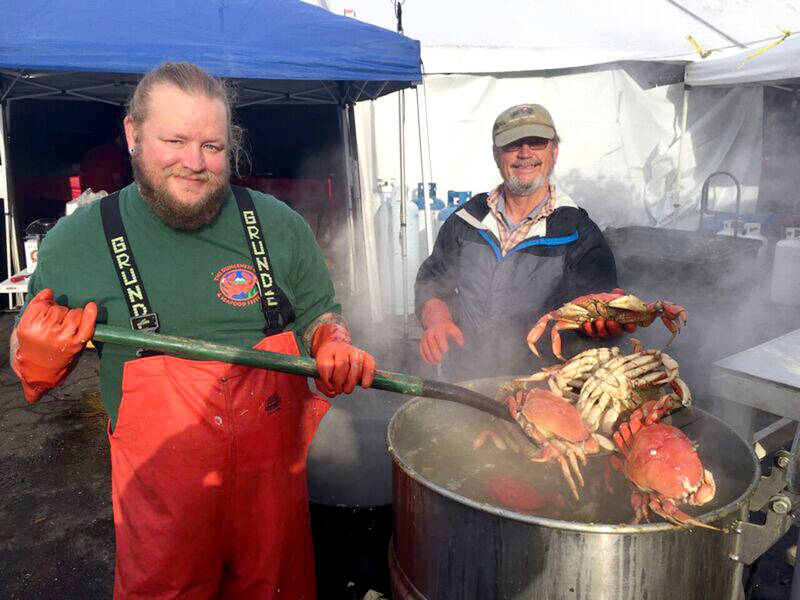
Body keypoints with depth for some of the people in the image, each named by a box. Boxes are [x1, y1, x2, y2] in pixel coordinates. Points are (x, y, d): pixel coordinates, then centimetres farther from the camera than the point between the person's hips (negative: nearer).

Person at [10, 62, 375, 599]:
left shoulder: (279, 225, -5)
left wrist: (333, 349, -13)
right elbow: (32, 377, 6)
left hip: (276, 475, 2)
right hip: (160, 496, -1)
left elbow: (319, 315, 9)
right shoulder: (76, 242, -6)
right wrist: (38, 356, -16)